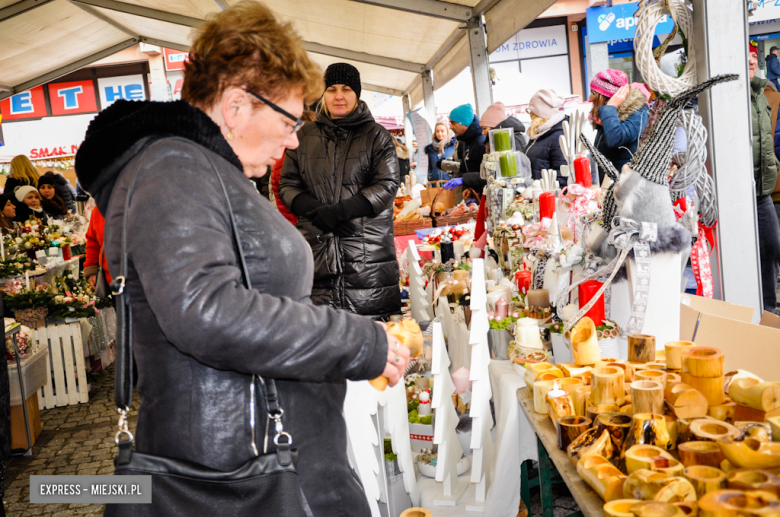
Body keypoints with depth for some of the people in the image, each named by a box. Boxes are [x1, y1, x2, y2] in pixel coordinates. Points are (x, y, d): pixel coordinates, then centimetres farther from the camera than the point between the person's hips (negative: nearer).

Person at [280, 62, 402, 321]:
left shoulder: (376, 135, 9)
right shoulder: (305, 135, 16)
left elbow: (388, 185, -1)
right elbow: (287, 184, 12)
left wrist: (340, 210, -13)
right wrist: (315, 209, -10)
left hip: (368, 248, -1)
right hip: (316, 244, 2)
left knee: (371, 326, -5)